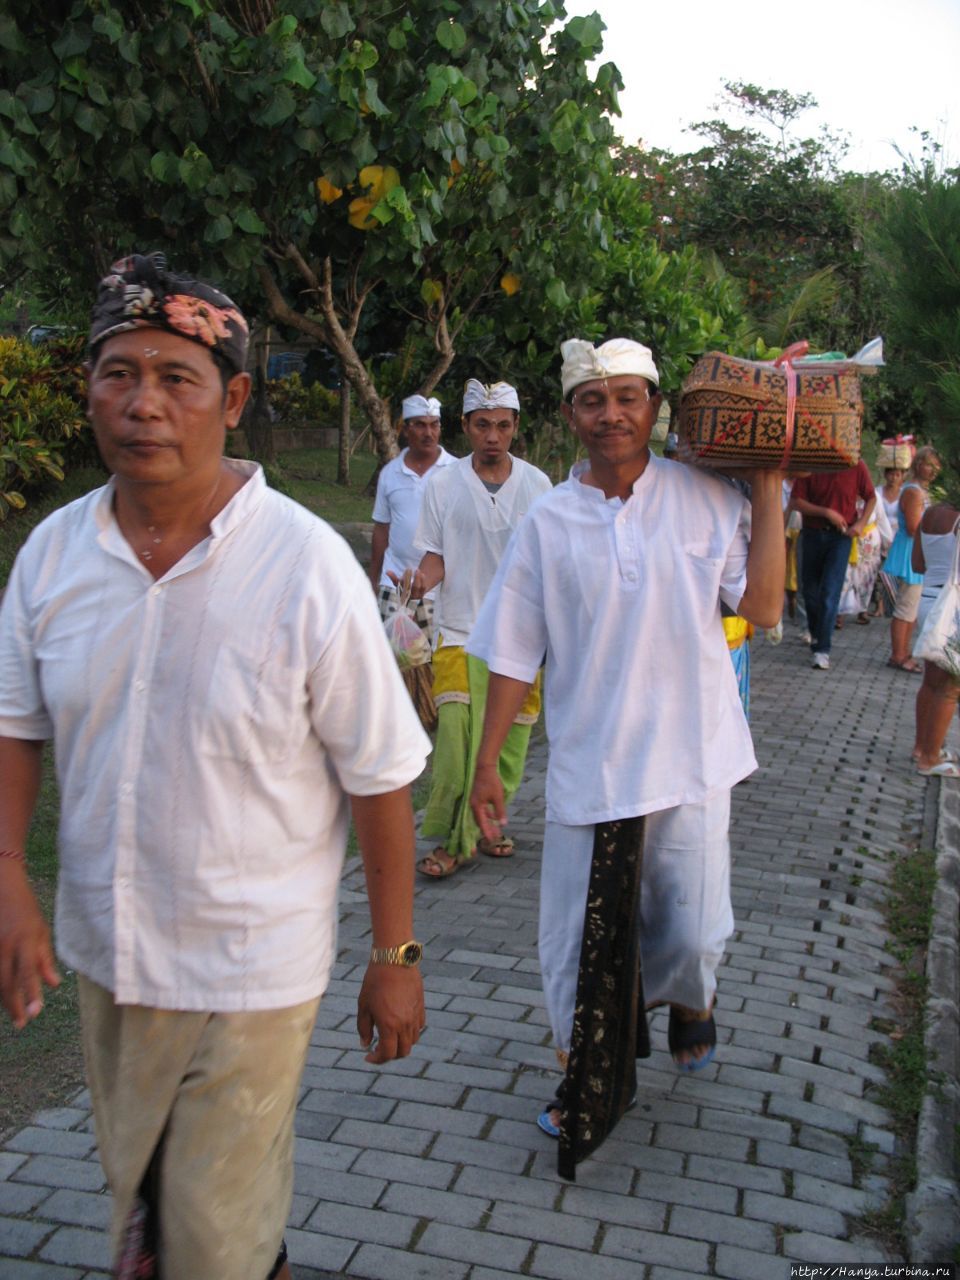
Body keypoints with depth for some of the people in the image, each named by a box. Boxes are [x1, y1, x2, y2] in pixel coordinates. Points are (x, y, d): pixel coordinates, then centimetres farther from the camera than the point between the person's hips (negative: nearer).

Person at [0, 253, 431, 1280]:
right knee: (133, 1185, 27)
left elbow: (381, 774, -14)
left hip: (249, 968, -4)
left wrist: (395, 957, -9)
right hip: (101, 952, 5)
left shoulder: (307, 566, -19)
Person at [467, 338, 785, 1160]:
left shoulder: (705, 499, -2)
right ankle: (593, 1080, 34)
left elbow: (763, 609, -9)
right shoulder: (551, 522, -1)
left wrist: (767, 491, -9)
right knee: (580, 938, 8)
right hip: (588, 762, 1)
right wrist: (487, 765, 3)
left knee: (694, 936, 3)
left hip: (690, 758, -1)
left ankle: (690, 999, 41)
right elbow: (515, 653, 2)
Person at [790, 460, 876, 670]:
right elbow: (796, 501, -8)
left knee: (830, 592, -9)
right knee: (809, 588, 14)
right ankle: (814, 632, 40)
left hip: (841, 535, -2)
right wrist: (826, 512, -19)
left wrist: (862, 523, -9)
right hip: (812, 533, 2)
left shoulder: (856, 466, -8)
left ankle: (822, 649, -5)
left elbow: (871, 498, 5)